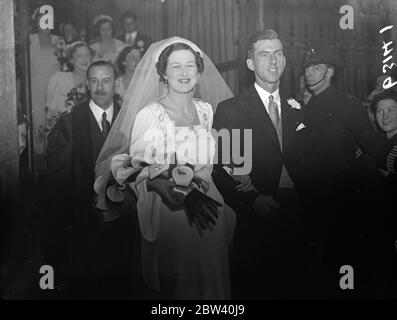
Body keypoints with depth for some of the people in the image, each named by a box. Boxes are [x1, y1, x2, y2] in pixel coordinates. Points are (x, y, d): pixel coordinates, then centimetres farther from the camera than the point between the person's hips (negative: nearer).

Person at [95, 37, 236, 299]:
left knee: (209, 280, 12)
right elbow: (136, 169, -9)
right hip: (166, 211, -4)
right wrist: (162, 185, -24)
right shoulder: (148, 114, -7)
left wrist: (198, 179, 1)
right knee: (171, 282, 4)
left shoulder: (207, 110, 7)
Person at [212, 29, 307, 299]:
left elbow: (302, 163, 9)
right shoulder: (230, 109, 0)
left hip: (295, 217, 4)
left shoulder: (296, 109, 12)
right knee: (251, 289, 4)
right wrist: (251, 201, -17)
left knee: (292, 287, 10)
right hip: (254, 219, -3)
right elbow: (220, 168, -6)